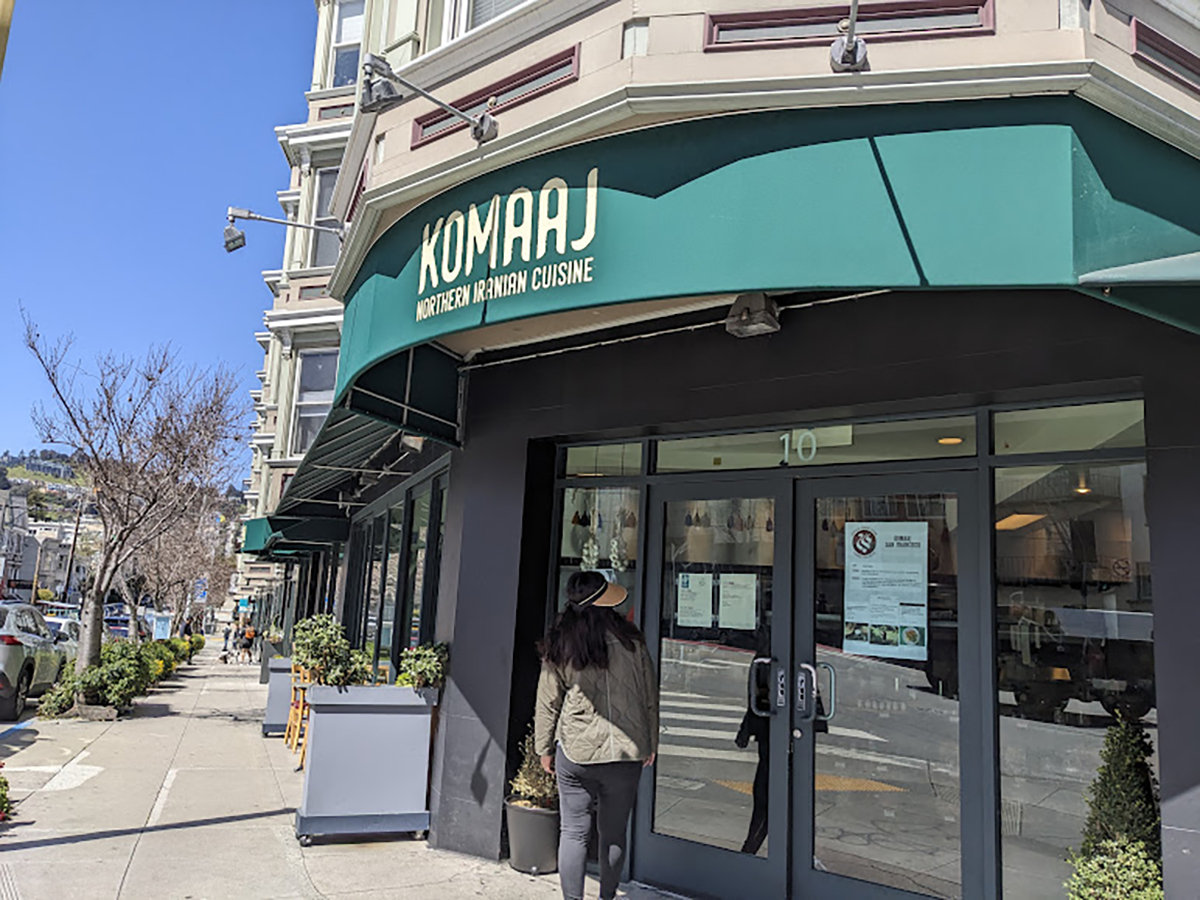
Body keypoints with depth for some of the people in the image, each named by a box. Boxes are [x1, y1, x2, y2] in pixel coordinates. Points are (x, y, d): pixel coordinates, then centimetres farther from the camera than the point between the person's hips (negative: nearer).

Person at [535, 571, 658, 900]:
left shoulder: (559, 646, -4)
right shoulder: (631, 641, -5)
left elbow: (547, 702, 3)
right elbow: (649, 698, 3)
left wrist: (545, 748, 13)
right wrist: (650, 744, 14)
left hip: (575, 751, 0)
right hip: (625, 753, 1)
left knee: (573, 832, 9)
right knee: (614, 833, 15)